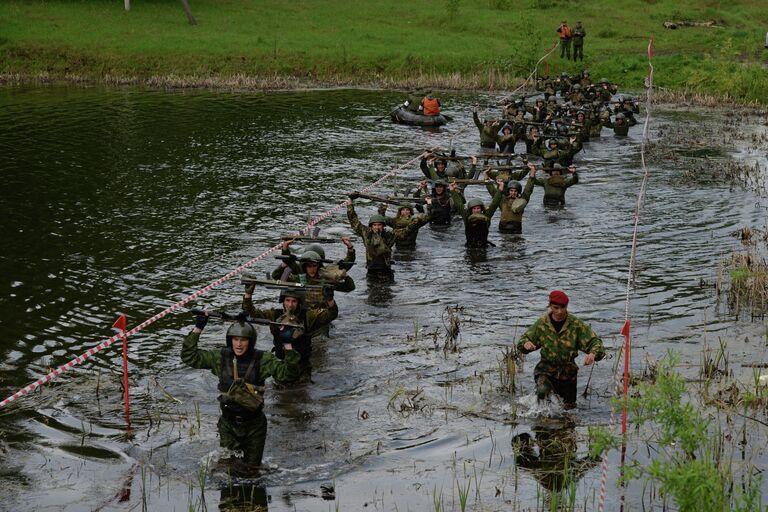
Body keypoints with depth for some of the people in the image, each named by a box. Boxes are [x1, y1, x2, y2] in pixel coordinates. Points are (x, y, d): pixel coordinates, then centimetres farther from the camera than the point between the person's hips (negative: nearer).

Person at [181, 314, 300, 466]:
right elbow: (189, 357, -5)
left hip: (254, 425, -1)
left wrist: (288, 345, -32)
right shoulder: (220, 357, -8)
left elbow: (288, 374, -20)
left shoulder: (263, 360, -14)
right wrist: (197, 329, -14)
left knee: (252, 467, 15)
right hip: (228, 424, 1)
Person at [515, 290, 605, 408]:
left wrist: (593, 354, -37)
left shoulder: (576, 325, -10)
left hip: (568, 371, 1)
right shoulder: (542, 323, -5)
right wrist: (526, 344, -20)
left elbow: (595, 341, -14)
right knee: (543, 391, -31)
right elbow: (525, 338, 6)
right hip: (546, 368, -1)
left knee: (569, 407, 11)